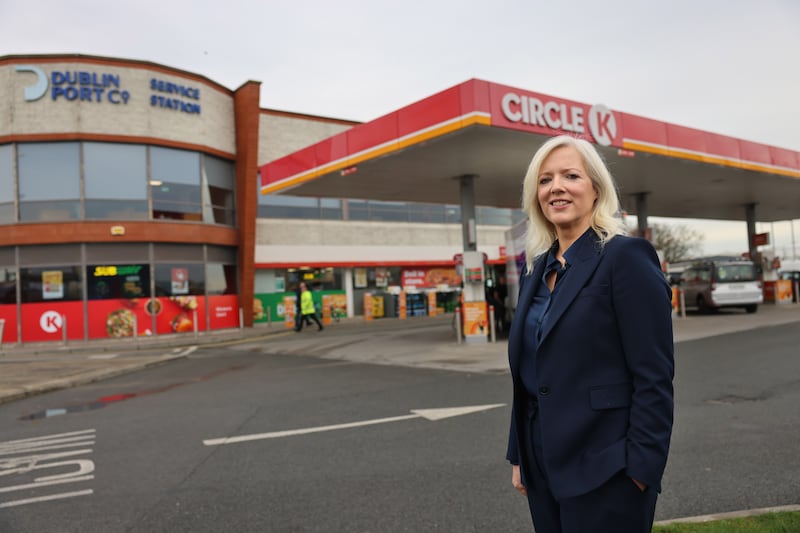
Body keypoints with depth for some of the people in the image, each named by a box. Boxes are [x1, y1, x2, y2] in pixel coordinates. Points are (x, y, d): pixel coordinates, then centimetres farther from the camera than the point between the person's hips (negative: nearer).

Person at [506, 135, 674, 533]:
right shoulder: (536, 267, 8)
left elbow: (654, 376, -14)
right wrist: (519, 456, 12)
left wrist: (641, 469, -16)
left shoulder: (626, 256, -11)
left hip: (603, 470, -6)